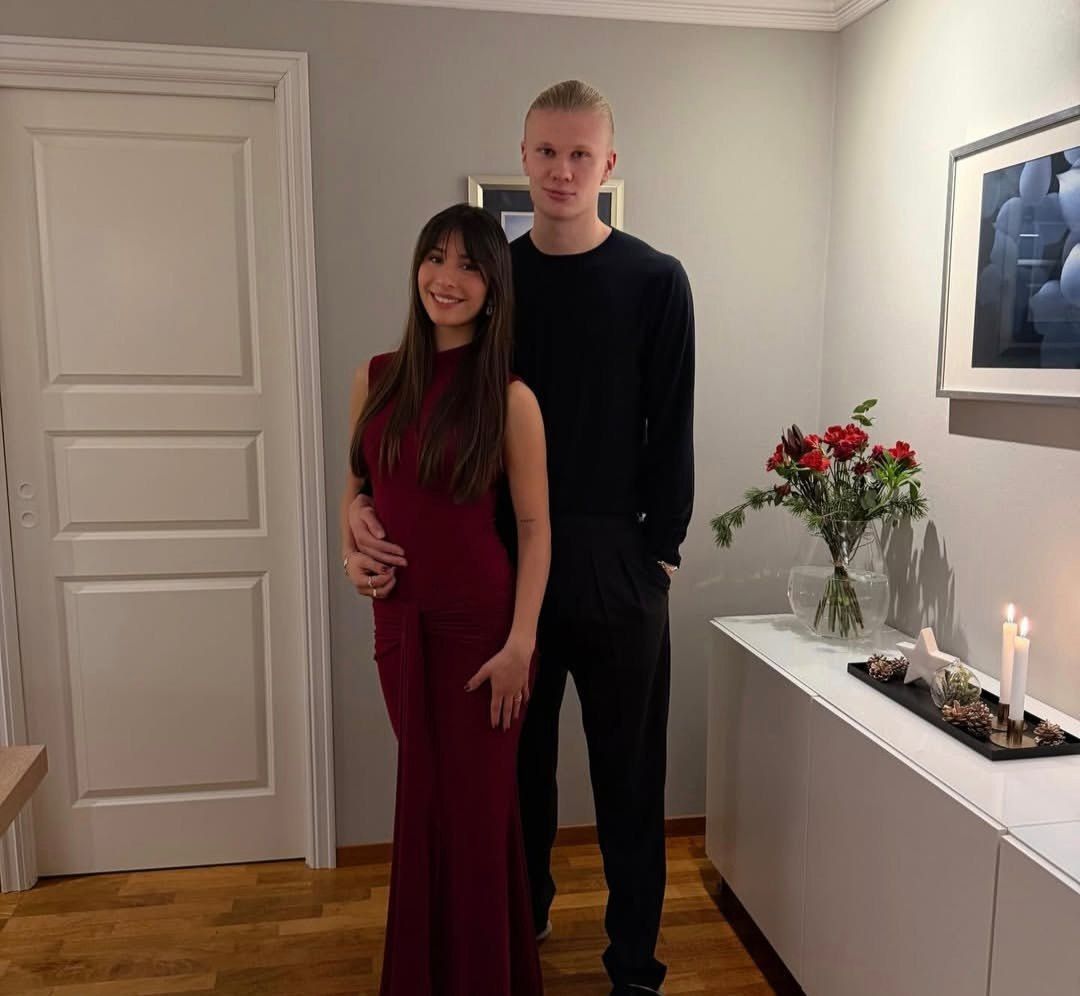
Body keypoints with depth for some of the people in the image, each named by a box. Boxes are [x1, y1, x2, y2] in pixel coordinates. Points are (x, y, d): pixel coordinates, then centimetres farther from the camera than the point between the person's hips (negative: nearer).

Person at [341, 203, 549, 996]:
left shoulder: (509, 397, -10)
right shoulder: (378, 377, 3)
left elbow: (535, 526, -9)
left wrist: (520, 642, -14)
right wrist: (351, 553, -4)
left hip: (479, 623, -4)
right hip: (400, 618, 5)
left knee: (475, 807, 8)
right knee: (422, 799, 19)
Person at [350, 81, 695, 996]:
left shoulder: (655, 283, -2)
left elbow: (670, 434, -2)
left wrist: (661, 547, -6)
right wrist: (369, 500, -9)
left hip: (617, 563, -2)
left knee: (628, 769, 9)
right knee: (518, 758, 16)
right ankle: (521, 919, 39)